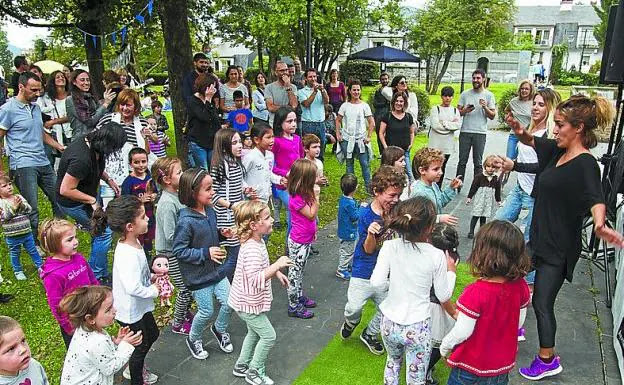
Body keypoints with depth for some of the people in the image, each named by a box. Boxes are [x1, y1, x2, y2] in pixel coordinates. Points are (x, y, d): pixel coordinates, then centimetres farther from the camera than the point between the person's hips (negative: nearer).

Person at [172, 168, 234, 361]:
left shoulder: (210, 211, -3)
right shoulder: (186, 221, -25)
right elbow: (179, 251, -20)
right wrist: (206, 253, -25)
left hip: (215, 269, 6)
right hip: (197, 276, -6)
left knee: (229, 303, 8)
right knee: (206, 312, 6)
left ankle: (220, 329, 38)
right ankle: (193, 339, 36)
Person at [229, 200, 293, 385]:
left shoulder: (257, 241, -1)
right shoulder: (252, 249, -33)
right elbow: (256, 280, -42)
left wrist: (277, 273, 10)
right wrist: (277, 265, -43)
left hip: (249, 301, 10)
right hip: (248, 304, -10)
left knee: (254, 332, 26)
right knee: (268, 336, 5)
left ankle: (241, 366, 44)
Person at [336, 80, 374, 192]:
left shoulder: (364, 105, 0)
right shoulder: (345, 105, 3)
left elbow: (372, 123, 2)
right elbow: (338, 120, 11)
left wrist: (368, 136, -5)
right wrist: (338, 134, 1)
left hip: (361, 139, -1)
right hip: (347, 139, 2)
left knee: (365, 164, -4)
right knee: (349, 163, 11)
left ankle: (368, 186, 5)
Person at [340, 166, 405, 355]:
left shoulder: (396, 211, -8)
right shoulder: (365, 215, -18)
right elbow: (368, 250, -16)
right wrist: (371, 234, -36)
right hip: (364, 271, -4)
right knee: (354, 307, -6)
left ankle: (370, 334, 41)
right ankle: (351, 321, 32)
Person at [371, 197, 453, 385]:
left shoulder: (390, 247, -13)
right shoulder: (436, 256, -15)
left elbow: (376, 283, -18)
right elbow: (443, 296, -5)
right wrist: (450, 271, 11)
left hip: (390, 323, 2)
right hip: (417, 328, -2)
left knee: (393, 361, 32)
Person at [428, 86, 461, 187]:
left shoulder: (455, 110, 10)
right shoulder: (435, 109, 1)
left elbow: (458, 125, -4)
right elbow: (435, 125, -12)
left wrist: (443, 123, -11)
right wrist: (451, 124, -7)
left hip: (448, 144, 3)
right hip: (435, 143, -3)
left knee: (442, 166, 8)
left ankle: (438, 188, 15)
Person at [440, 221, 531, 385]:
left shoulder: (475, 293, -32)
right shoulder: (521, 287, -15)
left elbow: (462, 332, -23)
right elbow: (519, 322, 1)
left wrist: (445, 345, -5)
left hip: (472, 365, -5)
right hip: (503, 364, 5)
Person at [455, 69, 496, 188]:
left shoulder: (489, 95, 4)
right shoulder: (465, 94, 7)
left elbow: (492, 116, 3)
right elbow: (457, 112, 9)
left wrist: (485, 107, -14)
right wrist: (465, 110, -12)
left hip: (480, 133, -1)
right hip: (465, 132, 1)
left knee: (478, 162, 4)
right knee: (462, 161, 5)